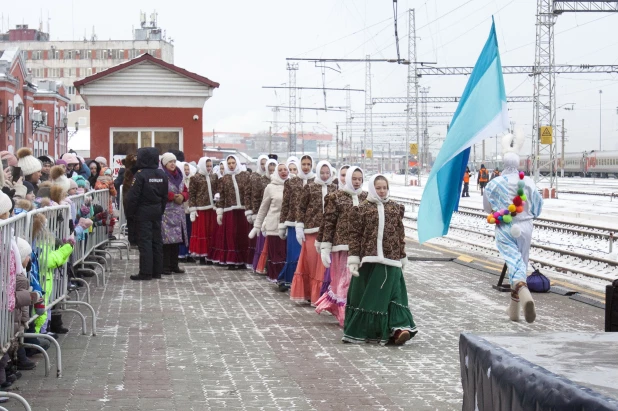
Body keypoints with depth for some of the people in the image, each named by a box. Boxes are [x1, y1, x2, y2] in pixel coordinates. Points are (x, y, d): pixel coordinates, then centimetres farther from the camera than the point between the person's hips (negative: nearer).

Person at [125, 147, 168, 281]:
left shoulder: (141, 175, -15)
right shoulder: (162, 175, 5)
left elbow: (133, 196, -15)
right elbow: (165, 196, 11)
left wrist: (129, 212, -7)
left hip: (143, 212, -6)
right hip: (157, 212, 6)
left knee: (144, 241, -4)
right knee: (157, 241, 10)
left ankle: (146, 272, -5)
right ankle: (157, 271, 15)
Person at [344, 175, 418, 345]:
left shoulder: (395, 208, 10)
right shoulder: (362, 208, 3)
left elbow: (400, 234, 14)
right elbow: (355, 235, 1)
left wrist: (402, 257, 14)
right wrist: (353, 258, -5)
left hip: (390, 260, 1)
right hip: (369, 259, -1)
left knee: (391, 294, -5)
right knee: (366, 295, 4)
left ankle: (398, 328, -12)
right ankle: (360, 330, 15)